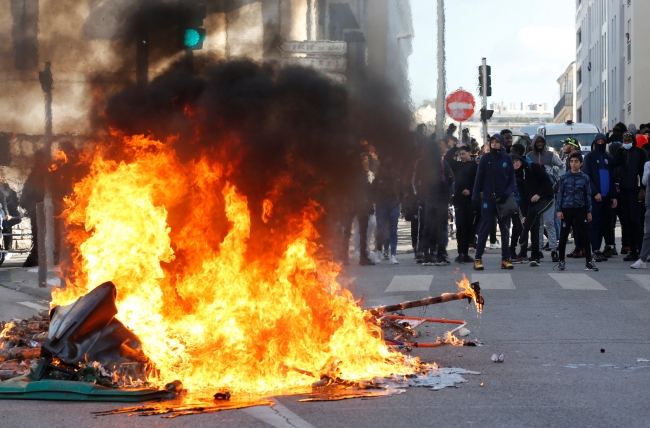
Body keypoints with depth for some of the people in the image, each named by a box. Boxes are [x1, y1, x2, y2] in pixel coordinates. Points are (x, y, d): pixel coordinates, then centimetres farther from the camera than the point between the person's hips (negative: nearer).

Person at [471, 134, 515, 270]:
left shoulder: (507, 158, 4)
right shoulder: (485, 158, 0)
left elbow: (512, 177, 6)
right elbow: (479, 178, -1)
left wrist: (509, 192, -10)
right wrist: (475, 196, -7)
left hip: (503, 198, 2)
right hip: (488, 198, -2)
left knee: (505, 229, 6)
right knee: (485, 228, -2)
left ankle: (505, 259, 12)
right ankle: (478, 258, 0)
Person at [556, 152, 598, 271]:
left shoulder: (585, 178, 3)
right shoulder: (564, 178, 2)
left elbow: (588, 195, 6)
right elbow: (560, 194, 4)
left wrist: (589, 211, 4)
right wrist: (559, 210, -2)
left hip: (580, 210, 0)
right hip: (567, 209, 0)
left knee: (584, 235, -2)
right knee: (563, 236, 7)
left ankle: (589, 262, 0)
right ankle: (561, 261, 17)